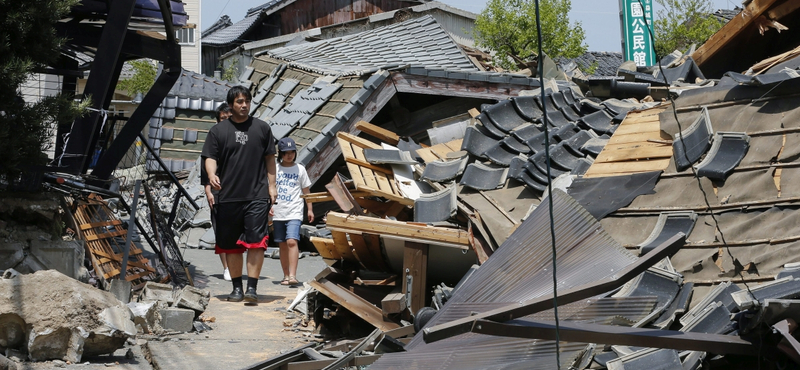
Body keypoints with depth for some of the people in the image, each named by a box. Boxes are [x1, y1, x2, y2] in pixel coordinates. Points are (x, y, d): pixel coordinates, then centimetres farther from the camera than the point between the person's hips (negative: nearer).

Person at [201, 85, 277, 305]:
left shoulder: (261, 128, 10)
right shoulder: (218, 131, 7)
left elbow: (269, 158, 14)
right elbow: (210, 157, 2)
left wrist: (271, 186, 8)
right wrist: (212, 175, -18)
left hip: (257, 196, -1)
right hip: (228, 197, 1)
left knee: (256, 241, -10)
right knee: (231, 245, 7)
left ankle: (252, 288, -8)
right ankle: (237, 287, 19)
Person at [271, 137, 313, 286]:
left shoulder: (300, 169, 7)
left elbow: (306, 191, 11)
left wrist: (310, 209, 9)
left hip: (294, 213, -2)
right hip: (278, 213, 2)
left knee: (292, 241, -18)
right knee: (282, 245, 7)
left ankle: (293, 275, -22)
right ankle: (286, 276, 15)